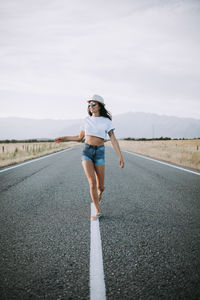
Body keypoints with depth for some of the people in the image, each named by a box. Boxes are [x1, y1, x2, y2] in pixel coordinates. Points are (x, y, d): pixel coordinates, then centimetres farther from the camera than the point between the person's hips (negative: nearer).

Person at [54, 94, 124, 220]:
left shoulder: (107, 121, -1)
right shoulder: (87, 120, 8)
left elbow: (113, 139, -8)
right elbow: (80, 138, 18)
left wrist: (121, 156, -16)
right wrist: (64, 138, 13)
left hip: (99, 153, -1)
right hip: (87, 152, 1)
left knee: (100, 185, 3)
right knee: (92, 182, -15)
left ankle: (100, 192, 43)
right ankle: (98, 211, -2)